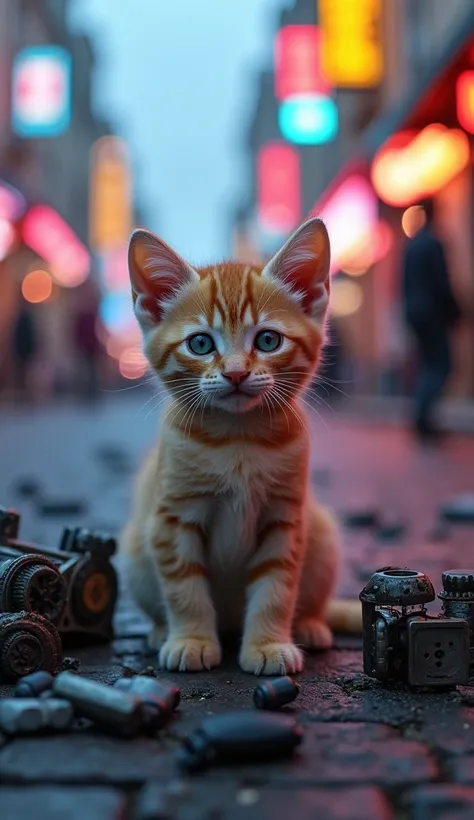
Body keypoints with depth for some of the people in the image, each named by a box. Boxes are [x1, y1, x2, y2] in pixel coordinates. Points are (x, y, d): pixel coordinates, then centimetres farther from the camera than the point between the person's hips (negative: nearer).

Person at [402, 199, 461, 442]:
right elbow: (442, 284, -17)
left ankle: (422, 421, 13)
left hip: (414, 312, 9)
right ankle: (423, 416, -12)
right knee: (440, 367, -4)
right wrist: (453, 313, -7)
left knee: (428, 365, 13)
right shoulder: (433, 244, -15)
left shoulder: (412, 243, 11)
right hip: (432, 314, -9)